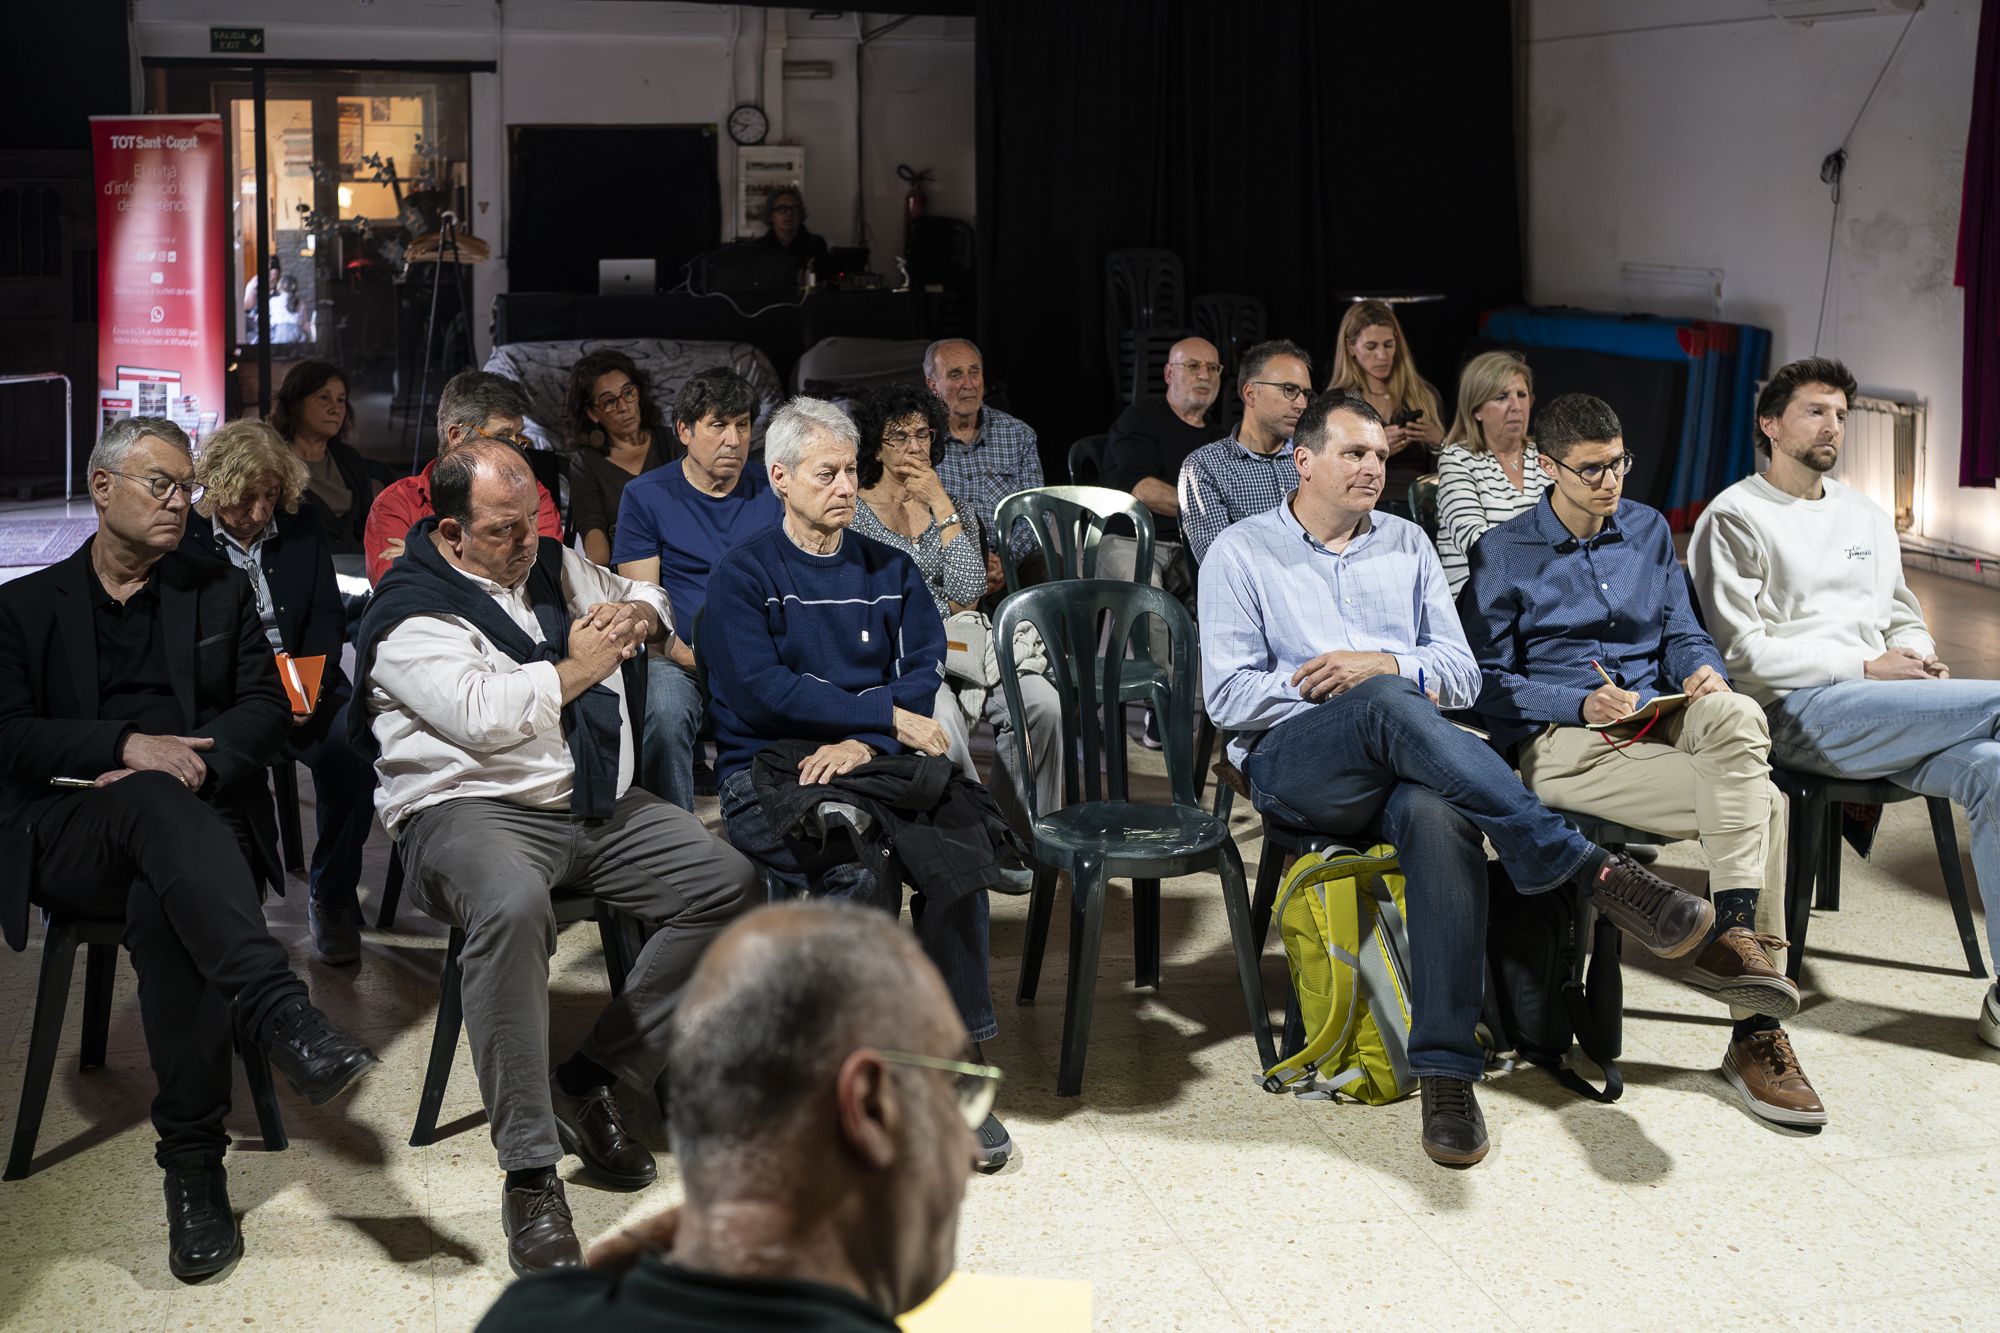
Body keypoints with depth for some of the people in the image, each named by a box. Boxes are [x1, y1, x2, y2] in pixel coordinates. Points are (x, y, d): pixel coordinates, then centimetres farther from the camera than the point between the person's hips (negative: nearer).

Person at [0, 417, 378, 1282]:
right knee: (155, 800, -38)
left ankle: (193, 1163, -32)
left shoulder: (220, 593, 22)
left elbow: (266, 710, 10)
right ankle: (282, 1016, -53)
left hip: (193, 818, 1)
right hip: (70, 839, -1)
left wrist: (199, 765, -11)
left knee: (166, 908, -35)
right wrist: (131, 747, -14)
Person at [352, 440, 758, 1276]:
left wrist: (635, 614, 8)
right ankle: (529, 1176, -33)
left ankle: (590, 1080, -5)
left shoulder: (553, 565, 17)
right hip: (472, 809, -7)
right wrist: (579, 667, -8)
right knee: (512, 905, -40)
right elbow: (481, 715, -22)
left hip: (599, 810, 8)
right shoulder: (411, 612, -7)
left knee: (730, 884, -10)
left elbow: (647, 599, 33)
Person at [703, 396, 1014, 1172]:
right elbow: (760, 691, -10)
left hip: (877, 762, 3)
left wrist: (863, 741, -15)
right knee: (861, 867, -33)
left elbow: (926, 671, 5)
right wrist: (889, 714, -12)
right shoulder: (744, 575, 5)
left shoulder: (890, 571, 18)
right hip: (768, 771, -3)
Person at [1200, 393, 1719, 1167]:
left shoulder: (1406, 545, 22)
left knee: (1439, 815, -37)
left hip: (1399, 761, 3)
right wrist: (1360, 689, -6)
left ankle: (1446, 1073, -39)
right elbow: (1228, 695, 0)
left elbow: (1462, 675, 14)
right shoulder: (1242, 553, 11)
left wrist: (1383, 665, -7)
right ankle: (1587, 869, -42)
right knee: (1390, 707, -38)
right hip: (1293, 765, -2)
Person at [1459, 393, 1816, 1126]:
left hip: (1657, 718, 5)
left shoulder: (1649, 529, 18)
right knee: (1761, 803, -25)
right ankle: (1757, 1031, -23)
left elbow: (1681, 632, 19)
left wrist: (1702, 668, -5)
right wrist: (1581, 703, -15)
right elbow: (1487, 681, -1)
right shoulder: (1503, 554, 3)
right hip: (1559, 741, -5)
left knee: (1737, 716, -32)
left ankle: (1733, 936, -30)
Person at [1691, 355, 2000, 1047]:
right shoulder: (1734, 517, 2)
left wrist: (1917, 658, 2)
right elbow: (1742, 653, -7)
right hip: (1797, 713, -6)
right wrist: (1865, 668, -11)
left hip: (1880, 713, 6)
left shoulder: (1867, 516, 25)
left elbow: (1904, 616, 27)